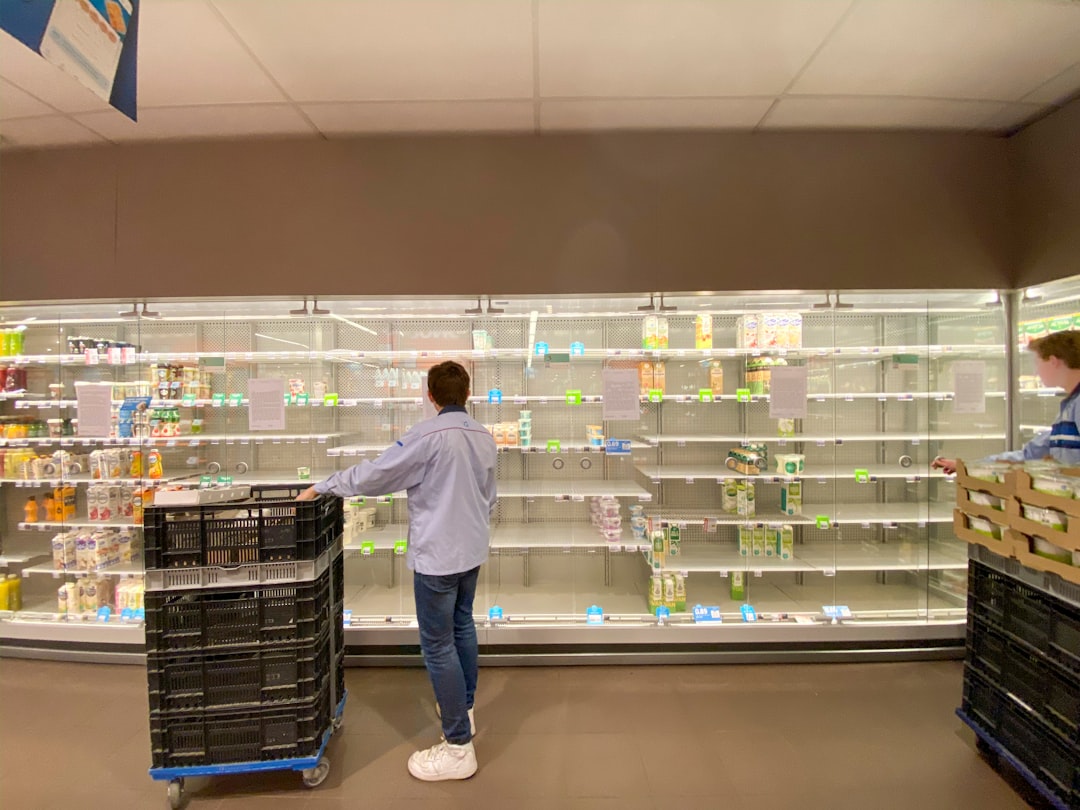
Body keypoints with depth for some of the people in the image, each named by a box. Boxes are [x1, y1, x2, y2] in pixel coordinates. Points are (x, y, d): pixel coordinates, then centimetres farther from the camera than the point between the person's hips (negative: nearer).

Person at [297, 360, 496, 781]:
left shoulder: (428, 435, -19)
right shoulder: (484, 436, 4)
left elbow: (372, 475, -16)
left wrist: (322, 486, -3)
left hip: (437, 556, -8)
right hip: (471, 552, 8)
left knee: (438, 645, 2)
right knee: (462, 626, 23)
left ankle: (458, 746, 10)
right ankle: (463, 707, 40)